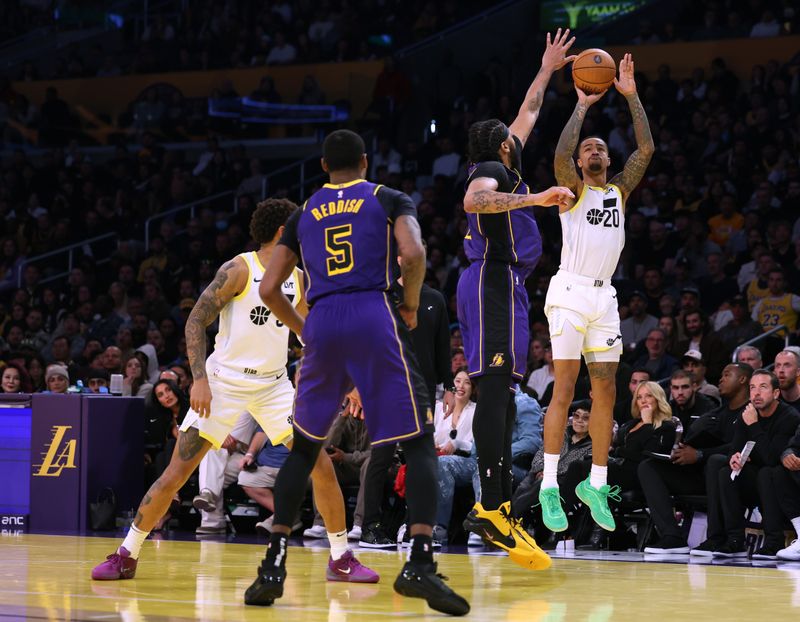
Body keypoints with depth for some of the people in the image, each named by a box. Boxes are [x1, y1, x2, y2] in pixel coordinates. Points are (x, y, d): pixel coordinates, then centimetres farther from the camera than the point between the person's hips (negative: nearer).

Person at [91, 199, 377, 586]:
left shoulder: (298, 278, 7)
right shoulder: (239, 270, -12)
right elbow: (196, 320, -13)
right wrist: (199, 378, -22)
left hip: (274, 384, 5)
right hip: (224, 381, -5)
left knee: (322, 466, -8)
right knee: (177, 472, -6)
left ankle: (341, 560, 4)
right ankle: (126, 556, 7)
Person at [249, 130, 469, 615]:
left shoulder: (304, 213, 21)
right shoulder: (389, 199, 13)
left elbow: (269, 289, 15)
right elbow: (414, 254, -8)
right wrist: (411, 306, 8)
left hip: (323, 324, 3)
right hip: (375, 316, -3)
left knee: (304, 446, 20)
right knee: (419, 443, 3)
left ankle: (274, 565, 12)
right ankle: (421, 564, -14)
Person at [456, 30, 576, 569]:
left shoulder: (505, 168, 21)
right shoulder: (490, 171, -6)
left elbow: (529, 114, 36)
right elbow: (474, 201, -30)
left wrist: (547, 70, 43)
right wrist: (535, 198, -33)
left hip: (502, 284, 11)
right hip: (494, 280, -11)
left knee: (501, 392, 6)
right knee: (495, 388, -18)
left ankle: (502, 504, 4)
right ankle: (491, 508, -27)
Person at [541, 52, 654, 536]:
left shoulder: (621, 190, 15)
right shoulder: (574, 189, 2)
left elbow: (646, 149, 3)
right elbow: (560, 154, -19)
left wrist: (632, 95, -1)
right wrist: (583, 106, -11)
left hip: (604, 297, 5)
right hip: (570, 292, -5)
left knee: (606, 391, 4)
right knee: (565, 390, -9)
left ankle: (597, 485, 11)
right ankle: (550, 488, -9)